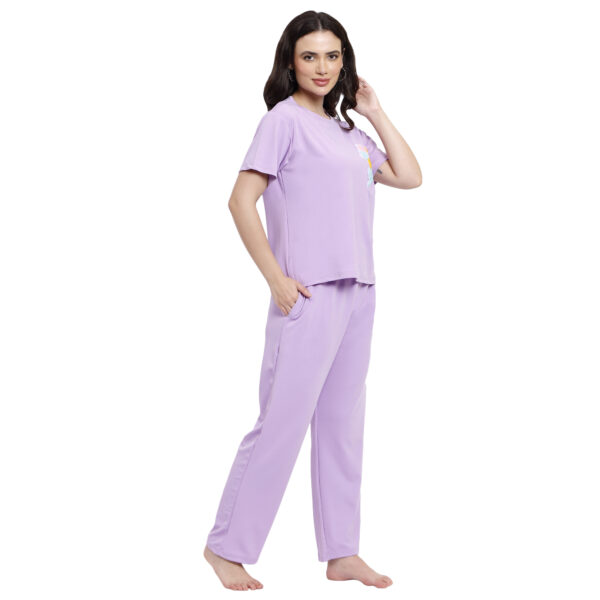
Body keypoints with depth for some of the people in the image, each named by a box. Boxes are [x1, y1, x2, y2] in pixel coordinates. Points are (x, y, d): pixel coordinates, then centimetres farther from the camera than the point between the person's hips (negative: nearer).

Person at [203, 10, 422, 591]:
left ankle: (341, 553, 19)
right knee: (282, 422, -6)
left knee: (342, 424, 11)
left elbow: (409, 177, 17)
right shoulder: (284, 119, -4)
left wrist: (375, 112, 13)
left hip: (358, 295, 7)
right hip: (309, 294, -7)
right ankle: (226, 546, 7)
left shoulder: (348, 131, 17)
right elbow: (241, 201, -11)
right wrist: (277, 279, -15)